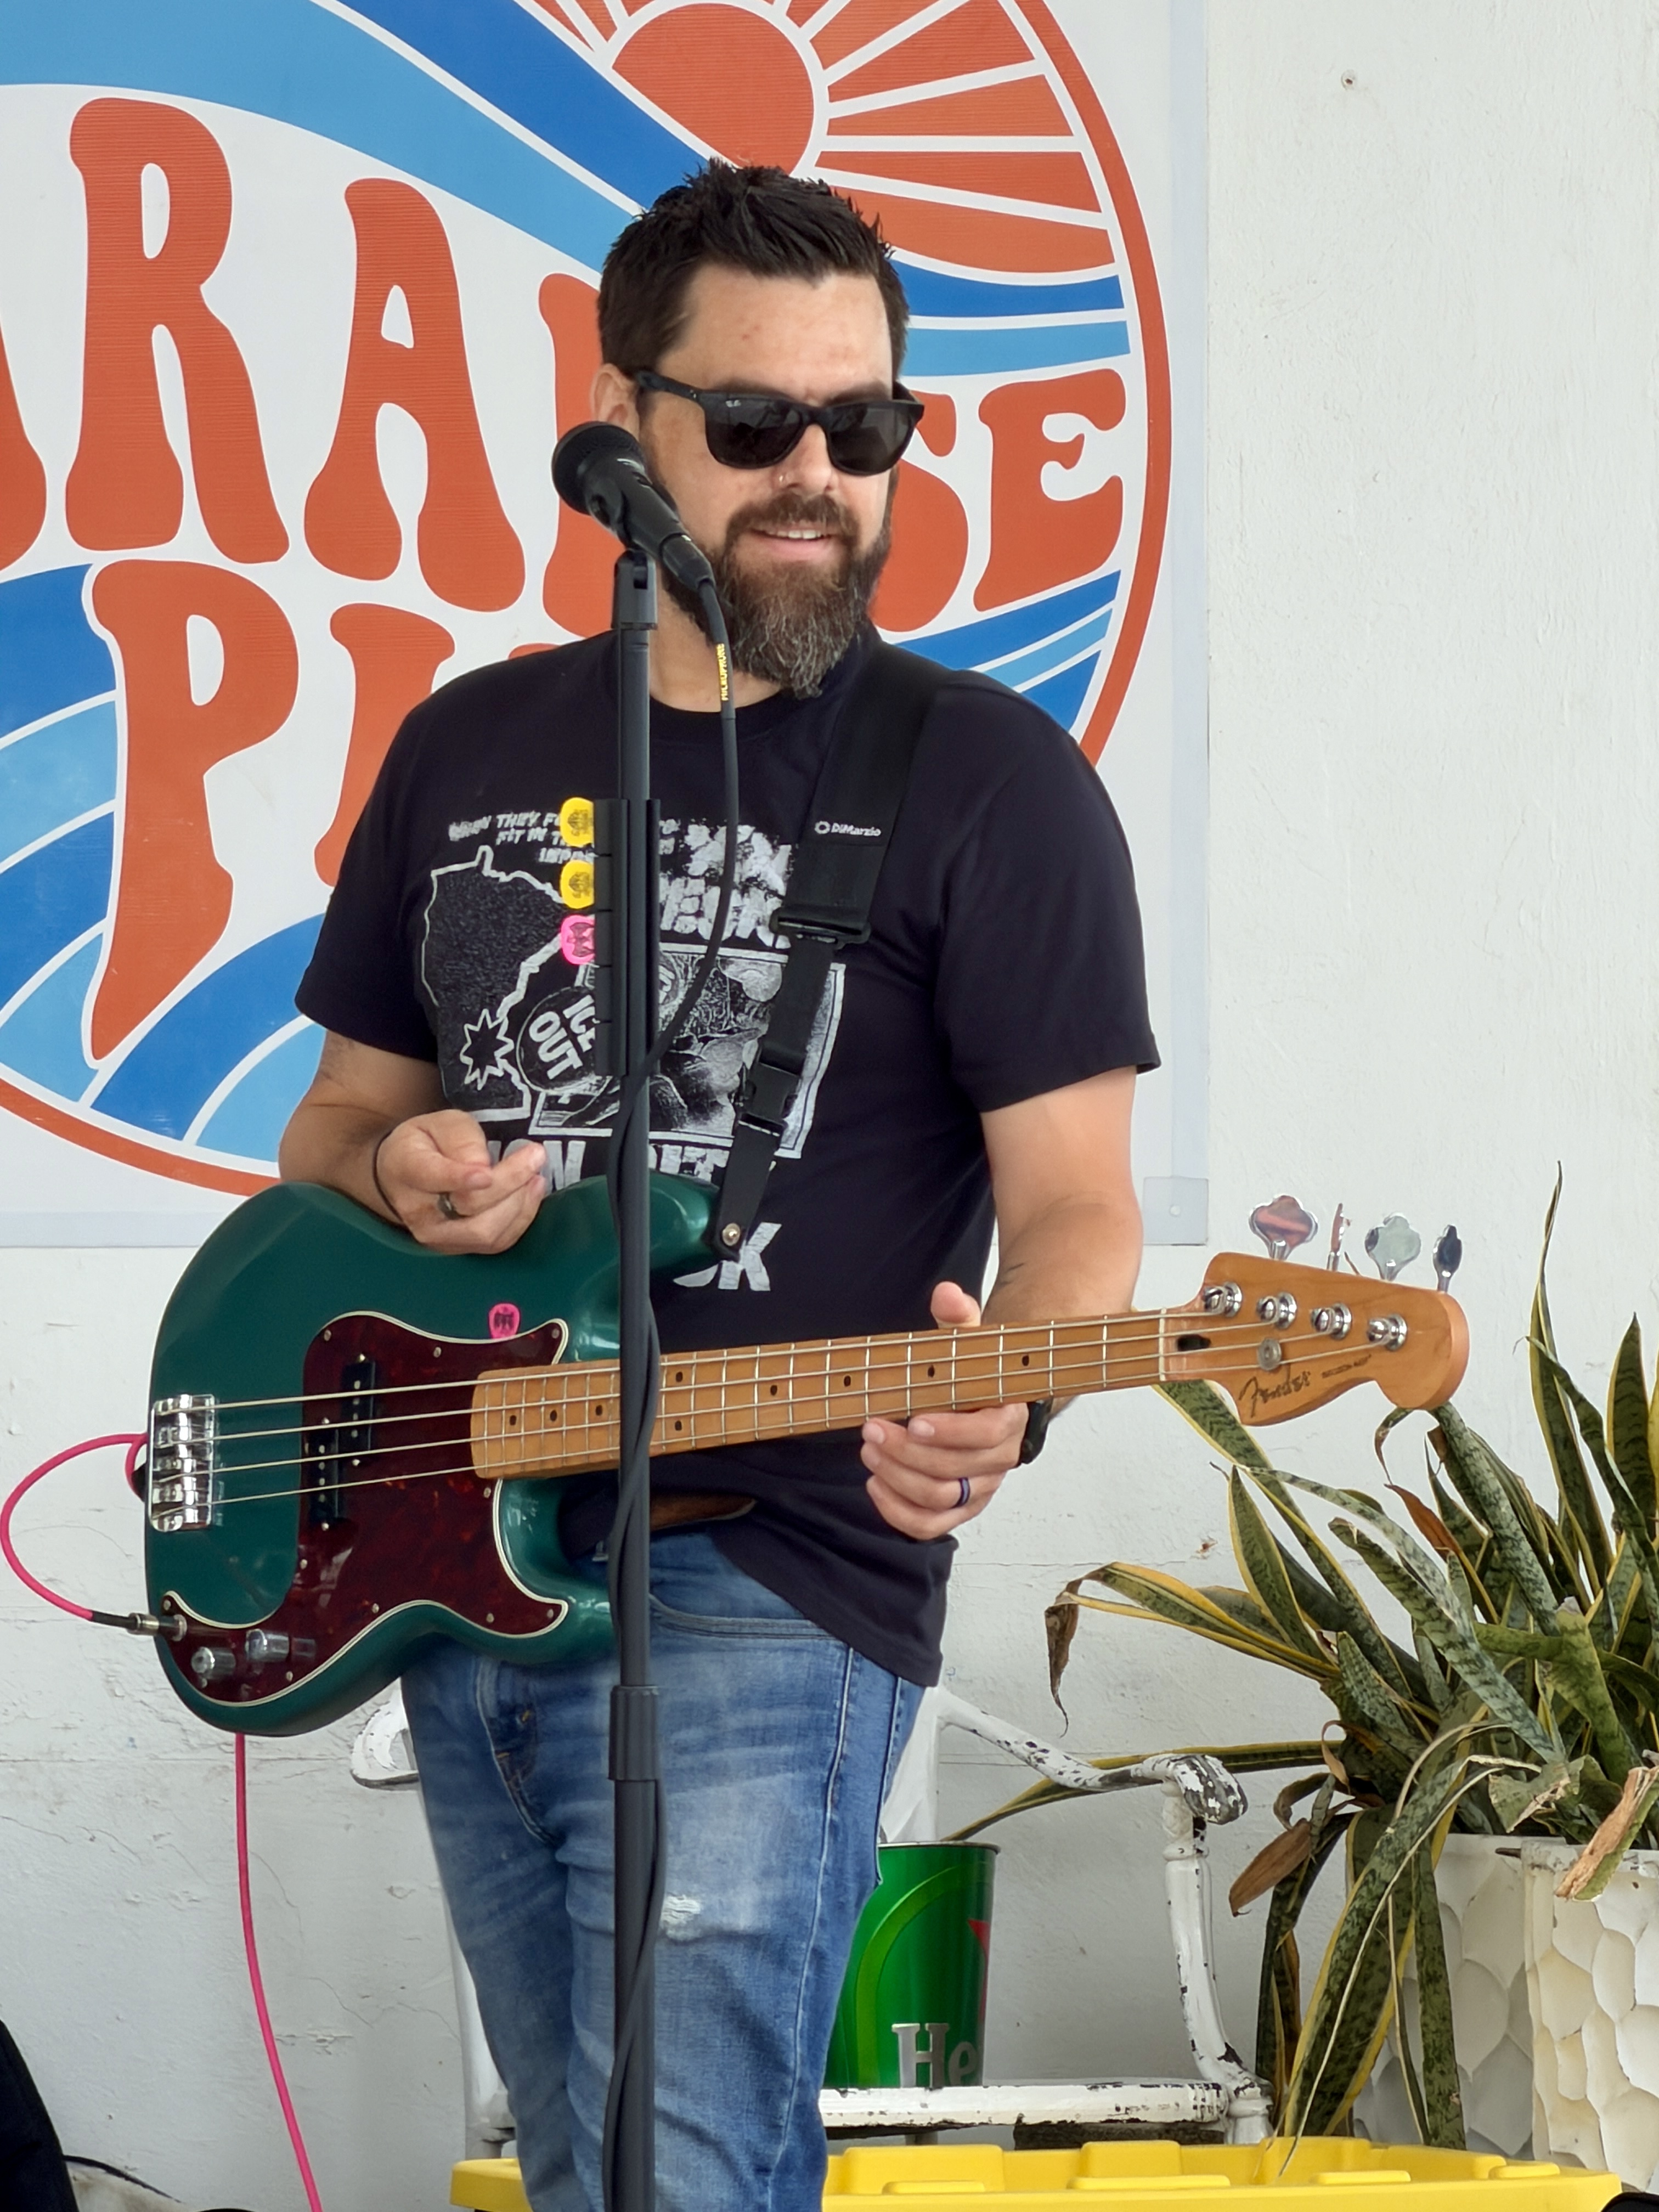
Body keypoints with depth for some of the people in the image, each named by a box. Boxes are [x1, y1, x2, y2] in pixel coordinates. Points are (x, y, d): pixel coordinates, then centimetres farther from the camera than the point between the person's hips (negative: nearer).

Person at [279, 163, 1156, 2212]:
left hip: (762, 1595, -6)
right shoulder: (472, 750, 13)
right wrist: (392, 1177, -4)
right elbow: (334, 1121, 20)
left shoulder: (988, 778, -4)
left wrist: (999, 1400, -29)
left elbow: (1074, 1203, -7)